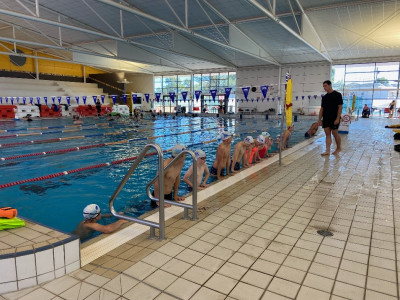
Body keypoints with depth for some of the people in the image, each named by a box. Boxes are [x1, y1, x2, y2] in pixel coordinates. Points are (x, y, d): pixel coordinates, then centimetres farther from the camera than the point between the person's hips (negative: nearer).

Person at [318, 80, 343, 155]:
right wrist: (319, 119, 8)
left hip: (334, 119, -5)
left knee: (335, 133, 1)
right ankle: (327, 151, 2)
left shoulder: (337, 95, -4)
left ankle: (338, 148, 21)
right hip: (326, 119, 6)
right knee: (327, 134, 3)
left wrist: (337, 118, -16)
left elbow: (340, 107, -9)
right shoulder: (324, 97, 12)